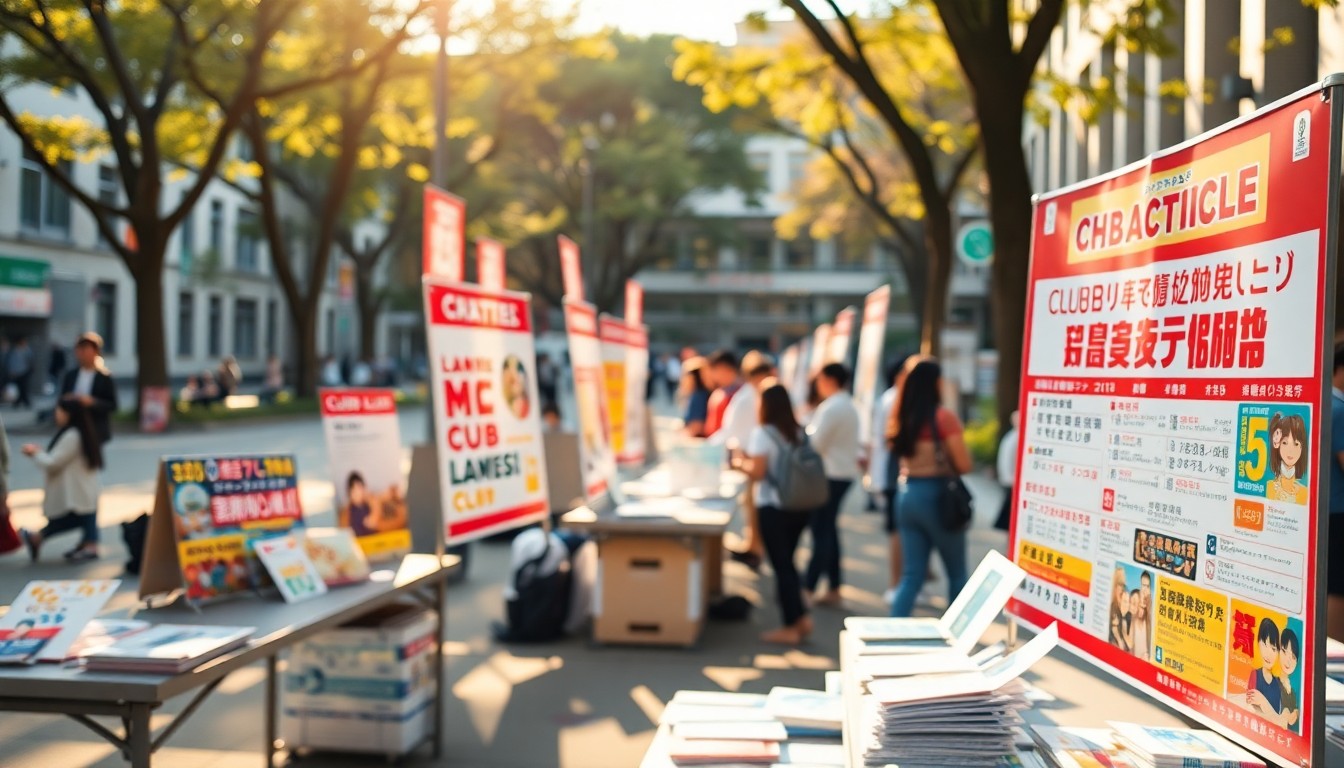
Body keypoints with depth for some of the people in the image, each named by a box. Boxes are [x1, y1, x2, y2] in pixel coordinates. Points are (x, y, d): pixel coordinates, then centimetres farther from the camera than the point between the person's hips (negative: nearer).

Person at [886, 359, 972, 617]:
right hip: (937, 496, -5)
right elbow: (964, 465, -14)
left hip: (906, 494, 5)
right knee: (957, 574, 13)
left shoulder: (902, 418, 4)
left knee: (911, 574, 9)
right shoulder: (945, 418, -13)